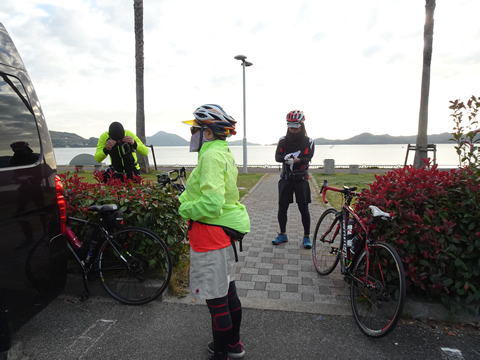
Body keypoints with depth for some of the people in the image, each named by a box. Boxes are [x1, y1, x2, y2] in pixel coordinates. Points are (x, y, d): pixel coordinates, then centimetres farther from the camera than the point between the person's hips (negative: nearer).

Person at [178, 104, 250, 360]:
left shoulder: (211, 156, -20)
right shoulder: (224, 153, 11)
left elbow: (211, 203, -29)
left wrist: (184, 209, -13)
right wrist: (186, 197, 7)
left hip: (211, 234, -10)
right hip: (225, 231, 10)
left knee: (216, 299, 6)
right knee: (228, 291, 22)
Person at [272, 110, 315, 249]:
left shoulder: (308, 141, 1)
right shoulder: (283, 140, 6)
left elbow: (307, 158, -12)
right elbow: (277, 156, -5)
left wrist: (298, 160, -34)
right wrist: (285, 157, -28)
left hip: (301, 179, -2)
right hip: (286, 178, 2)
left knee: (304, 208, -3)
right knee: (282, 208, 4)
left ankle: (306, 237, 12)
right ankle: (282, 234, 21)